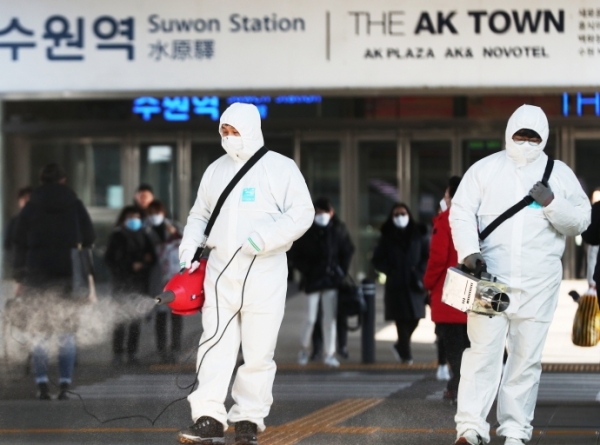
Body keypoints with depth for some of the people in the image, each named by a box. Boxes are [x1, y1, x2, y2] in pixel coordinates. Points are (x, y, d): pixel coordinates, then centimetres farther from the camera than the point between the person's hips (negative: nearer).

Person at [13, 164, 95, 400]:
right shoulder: (76, 206, 6)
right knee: (66, 332, 4)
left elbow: (20, 245, 3)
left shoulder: (30, 208, 4)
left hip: (38, 274, 0)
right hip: (69, 274, 0)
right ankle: (65, 385, -5)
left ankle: (42, 383, -8)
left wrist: (20, 279, 6)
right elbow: (89, 240, 4)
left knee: (40, 332, 3)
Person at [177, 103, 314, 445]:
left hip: (265, 272, -3)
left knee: (259, 352, 0)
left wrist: (265, 238, -19)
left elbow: (302, 213, -7)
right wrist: (190, 248, 5)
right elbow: (200, 215, 23)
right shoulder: (216, 170, 15)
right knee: (215, 346, -5)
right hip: (220, 272, 3)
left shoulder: (281, 168, 0)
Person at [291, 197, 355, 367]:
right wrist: (306, 271, -6)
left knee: (330, 317, 0)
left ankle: (329, 354, 6)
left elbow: (347, 251, 13)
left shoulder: (338, 229, 3)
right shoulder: (306, 230, -2)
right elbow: (296, 255, 4)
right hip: (312, 280, -2)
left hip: (332, 279, 2)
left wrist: (341, 272, 4)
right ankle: (304, 349, 18)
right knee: (310, 318, -4)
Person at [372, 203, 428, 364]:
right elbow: (377, 260, 7)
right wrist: (390, 271, -7)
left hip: (414, 284, 1)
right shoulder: (387, 238, 7)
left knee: (414, 318, 0)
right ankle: (405, 354, 0)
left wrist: (419, 272, -6)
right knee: (401, 319, -6)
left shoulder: (417, 236, 8)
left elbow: (427, 256, 9)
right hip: (396, 285, -1)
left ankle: (400, 345, 24)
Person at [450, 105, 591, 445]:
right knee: (483, 351, -7)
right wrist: (468, 251, -13)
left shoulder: (560, 174, 10)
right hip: (490, 278, -1)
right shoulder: (486, 169, 8)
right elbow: (462, 212, 2)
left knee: (527, 356, 3)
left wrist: (552, 204, -10)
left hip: (538, 284, 1)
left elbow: (580, 222, 8)